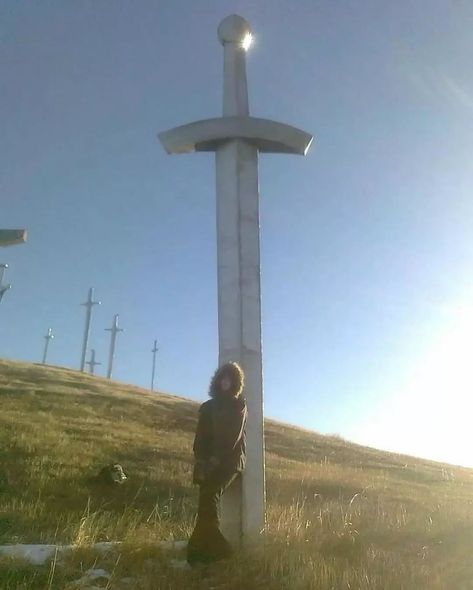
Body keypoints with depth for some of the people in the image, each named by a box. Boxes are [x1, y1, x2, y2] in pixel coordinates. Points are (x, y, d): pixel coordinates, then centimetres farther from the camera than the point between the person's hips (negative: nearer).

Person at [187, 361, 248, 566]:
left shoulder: (239, 405, 7)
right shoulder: (208, 406, 17)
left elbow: (234, 435, -5)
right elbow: (200, 436, 9)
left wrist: (216, 458, -14)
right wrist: (200, 460, -7)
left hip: (228, 461, -4)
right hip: (208, 462, 4)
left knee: (209, 499, -19)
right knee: (207, 503, -7)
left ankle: (199, 548, -15)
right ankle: (217, 549, 1)